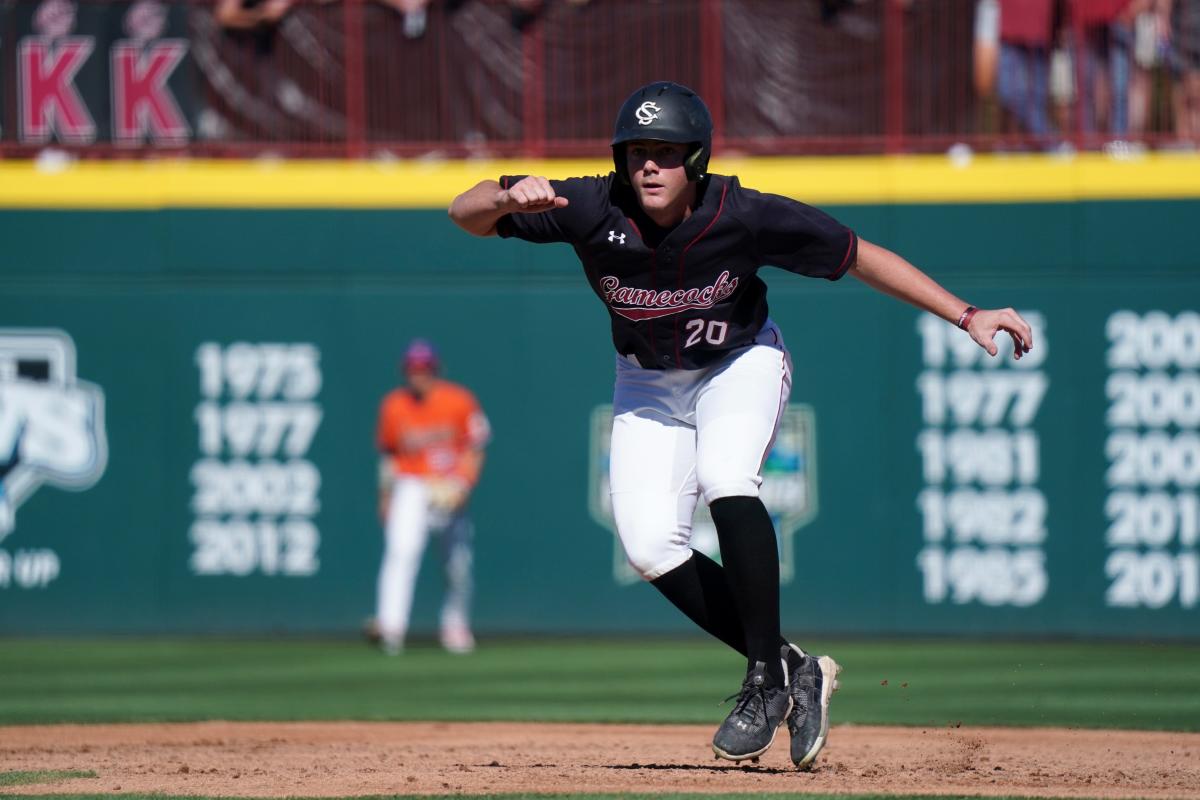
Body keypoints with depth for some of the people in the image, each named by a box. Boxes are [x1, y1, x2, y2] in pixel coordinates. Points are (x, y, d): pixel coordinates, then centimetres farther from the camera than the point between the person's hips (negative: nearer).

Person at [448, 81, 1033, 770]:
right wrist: (509, 198, -51)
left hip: (741, 363, -3)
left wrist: (967, 316, -20)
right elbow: (464, 212, -26)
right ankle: (794, 670, 1)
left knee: (725, 481, -31)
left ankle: (767, 680, -19)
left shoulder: (745, 218, -29)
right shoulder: (594, 211, -27)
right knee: (650, 546, -14)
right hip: (649, 380, 3)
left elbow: (859, 255, -18)